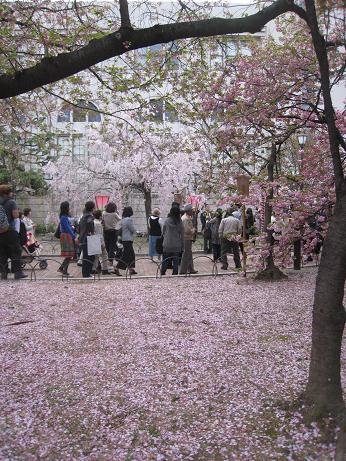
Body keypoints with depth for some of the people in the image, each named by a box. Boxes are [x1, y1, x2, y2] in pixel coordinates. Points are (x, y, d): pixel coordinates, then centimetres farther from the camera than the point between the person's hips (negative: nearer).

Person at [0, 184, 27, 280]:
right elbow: (16, 215, -14)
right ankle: (17, 272, -1)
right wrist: (17, 211, 4)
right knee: (16, 252, 1)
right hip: (10, 231, -5)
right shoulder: (11, 202, -8)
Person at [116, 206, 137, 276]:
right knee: (126, 255, -7)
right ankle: (117, 269, -9)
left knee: (131, 254, 16)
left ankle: (131, 269, 22)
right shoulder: (129, 219, -16)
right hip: (128, 239, -10)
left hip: (124, 239, 10)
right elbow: (133, 230, -12)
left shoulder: (123, 219, 10)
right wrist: (134, 232, 9)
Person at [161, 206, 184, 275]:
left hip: (167, 245, 0)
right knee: (175, 262, 7)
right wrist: (182, 246, 8)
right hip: (177, 246, 0)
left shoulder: (167, 221, -7)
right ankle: (175, 275, 9)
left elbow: (163, 232, 4)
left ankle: (162, 274, 14)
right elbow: (182, 235, 0)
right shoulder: (180, 222, -5)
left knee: (165, 262, 9)